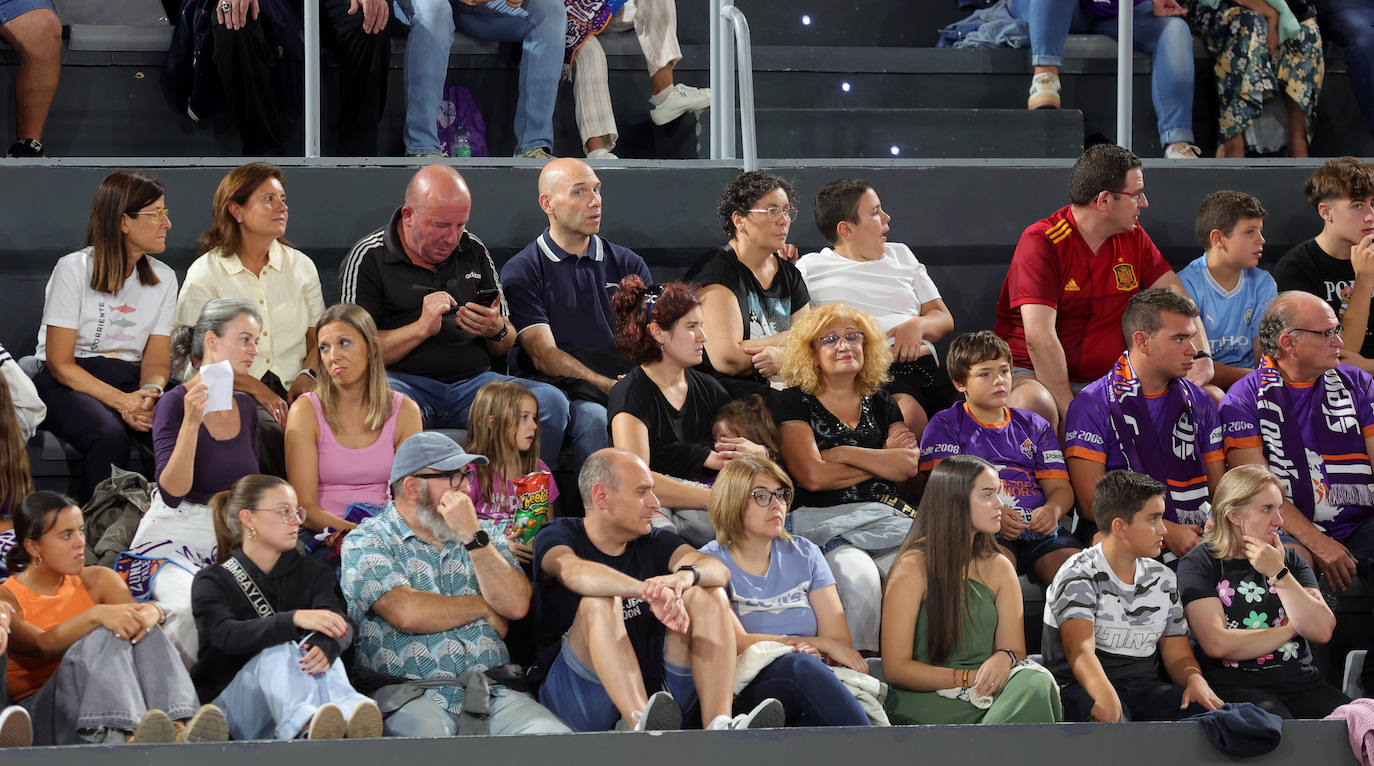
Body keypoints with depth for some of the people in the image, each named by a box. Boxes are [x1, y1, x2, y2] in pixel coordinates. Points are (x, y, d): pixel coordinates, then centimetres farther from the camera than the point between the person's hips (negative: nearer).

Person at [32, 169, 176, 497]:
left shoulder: (163, 279, 9)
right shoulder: (74, 270, -7)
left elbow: (157, 359, 5)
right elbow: (59, 363, -10)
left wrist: (149, 394, -20)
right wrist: (121, 400, -22)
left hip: (130, 381, 4)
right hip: (68, 384, -4)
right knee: (110, 435, -38)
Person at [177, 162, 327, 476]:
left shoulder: (300, 266, 15)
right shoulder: (204, 275, 2)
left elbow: (318, 340, 20)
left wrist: (306, 374, -3)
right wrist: (257, 390, -15)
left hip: (290, 390, 3)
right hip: (234, 392, -3)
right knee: (265, 428, -38)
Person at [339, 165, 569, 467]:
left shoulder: (474, 252, 16)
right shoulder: (368, 258, 2)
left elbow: (505, 347, 21)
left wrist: (497, 331, -3)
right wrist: (422, 328, -15)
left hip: (473, 381, 4)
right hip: (405, 381, -4)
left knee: (552, 402, -22)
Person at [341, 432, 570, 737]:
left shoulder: (484, 533, 19)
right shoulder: (366, 543, 4)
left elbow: (516, 605, 3)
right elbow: (408, 614, -12)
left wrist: (473, 537, -5)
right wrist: (483, 608, 3)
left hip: (494, 692, 4)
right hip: (412, 697, -4)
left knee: (553, 736, -25)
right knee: (426, 732, -39)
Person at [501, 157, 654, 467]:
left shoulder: (628, 264, 20)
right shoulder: (521, 271, 7)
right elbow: (544, 355, -4)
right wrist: (608, 386, -19)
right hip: (559, 385, -3)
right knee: (593, 417, -37)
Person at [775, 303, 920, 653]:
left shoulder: (881, 403, 22)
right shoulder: (794, 403, 9)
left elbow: (909, 466, 5)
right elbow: (813, 476, -6)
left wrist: (840, 454, -2)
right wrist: (881, 461, 4)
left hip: (887, 519, 3)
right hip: (824, 521, -3)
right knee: (859, 576, -37)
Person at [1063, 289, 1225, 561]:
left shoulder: (1199, 402, 18)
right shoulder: (1092, 405, 1)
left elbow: (1220, 488, 19)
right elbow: (1091, 501, -6)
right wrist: (1167, 531, -14)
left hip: (1197, 540, 5)